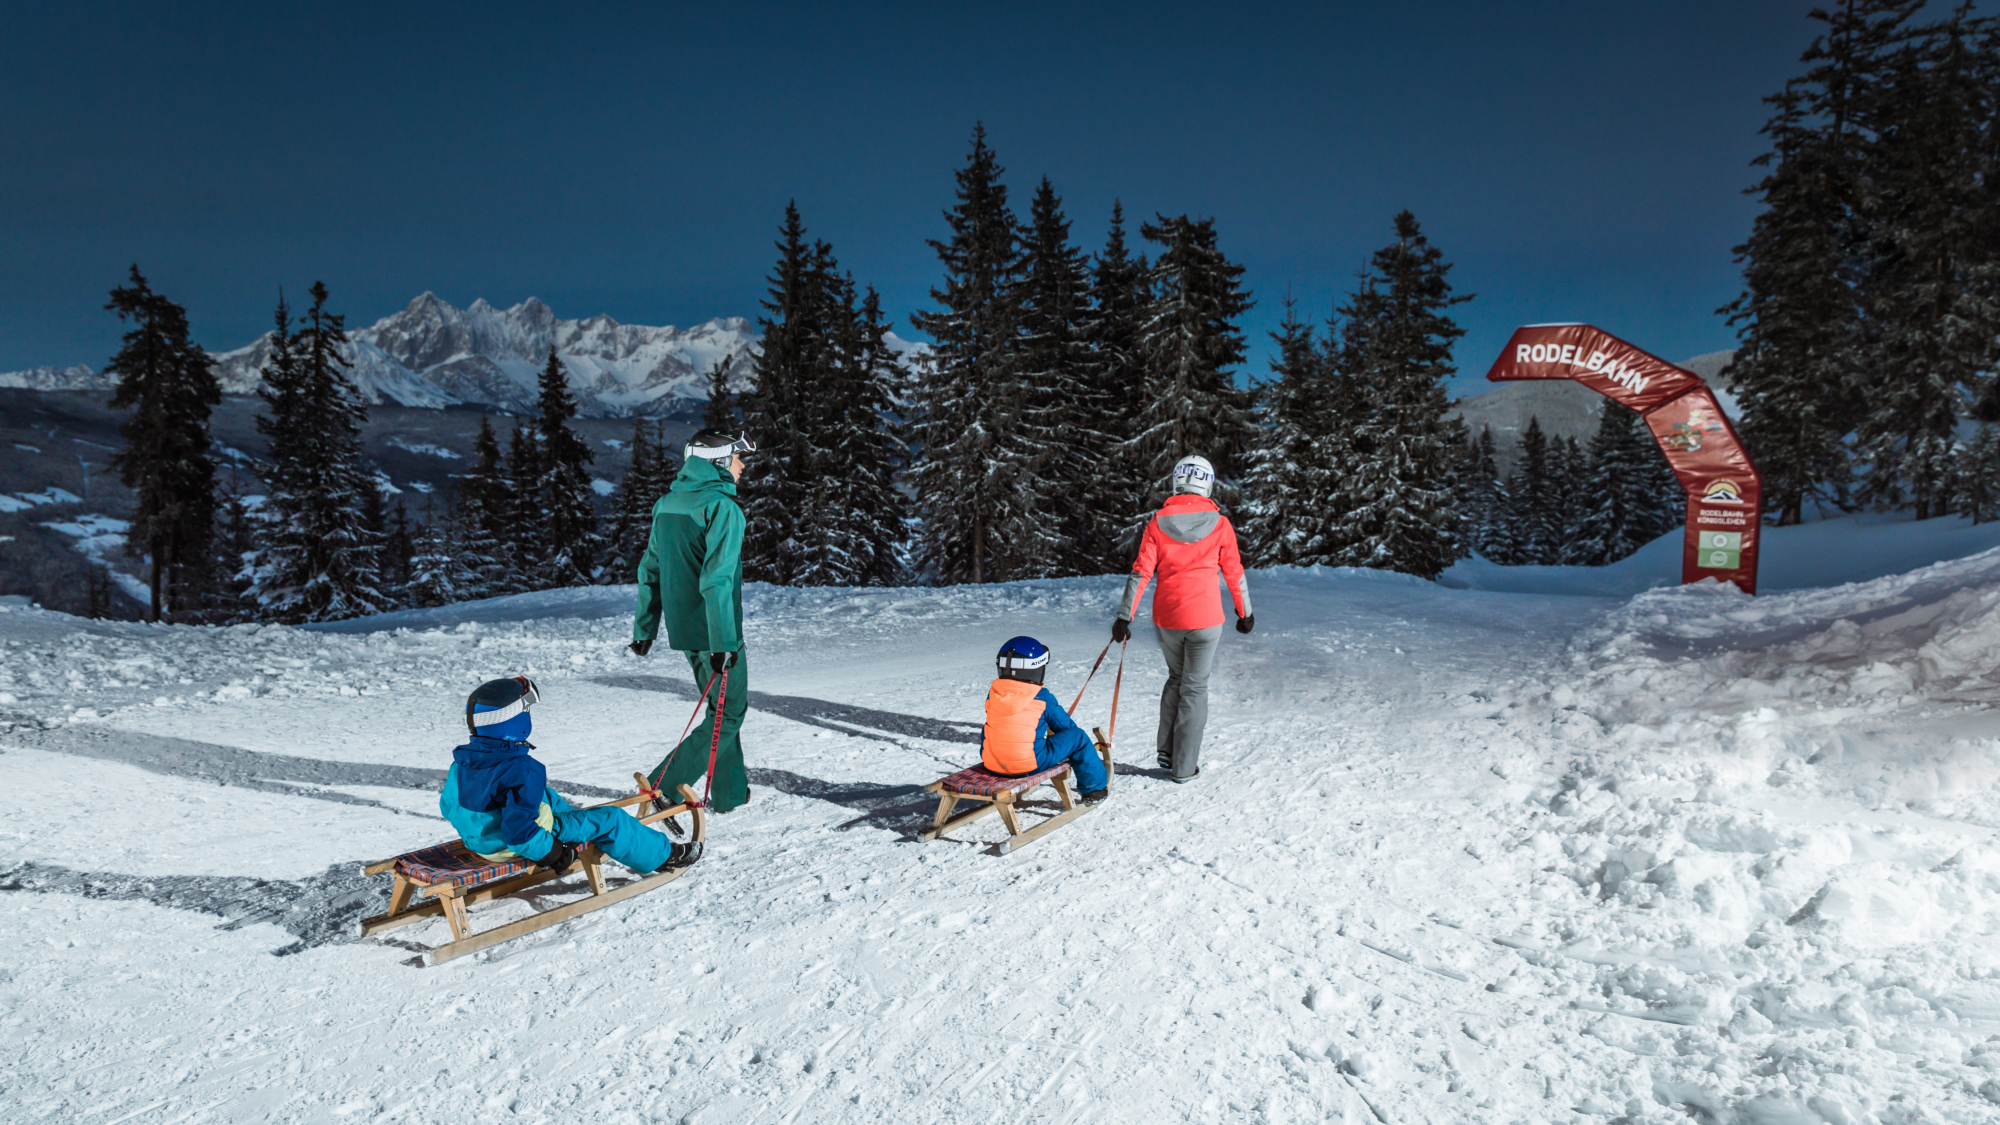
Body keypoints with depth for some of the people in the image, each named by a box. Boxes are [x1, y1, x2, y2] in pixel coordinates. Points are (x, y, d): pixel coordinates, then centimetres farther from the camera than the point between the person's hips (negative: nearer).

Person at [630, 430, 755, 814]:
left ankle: (730, 792, 29)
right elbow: (716, 581, -24)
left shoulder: (667, 504, 9)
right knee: (729, 715, 3)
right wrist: (724, 643, -24)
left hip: (683, 630, 8)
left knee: (722, 706, 21)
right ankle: (664, 786, -5)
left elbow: (649, 571, 13)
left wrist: (644, 629, 19)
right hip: (714, 633, -8)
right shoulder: (723, 508, -17)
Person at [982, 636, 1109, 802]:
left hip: (991, 765, 5)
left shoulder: (993, 693, 5)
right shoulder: (1042, 697, -6)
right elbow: (1066, 725, 7)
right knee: (1078, 737, 9)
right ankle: (1095, 787, 26)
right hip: (1030, 764, -5)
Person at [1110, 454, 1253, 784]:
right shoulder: (1220, 524, -5)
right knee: (1195, 686, 7)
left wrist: (1124, 617, -4)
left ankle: (1167, 750, 20)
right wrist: (1244, 612, 17)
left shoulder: (1157, 523, -3)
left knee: (1176, 678, 23)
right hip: (1205, 619, -2)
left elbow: (1141, 573, -6)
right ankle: (1185, 766, 11)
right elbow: (1234, 573, 4)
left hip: (1166, 618, 2)